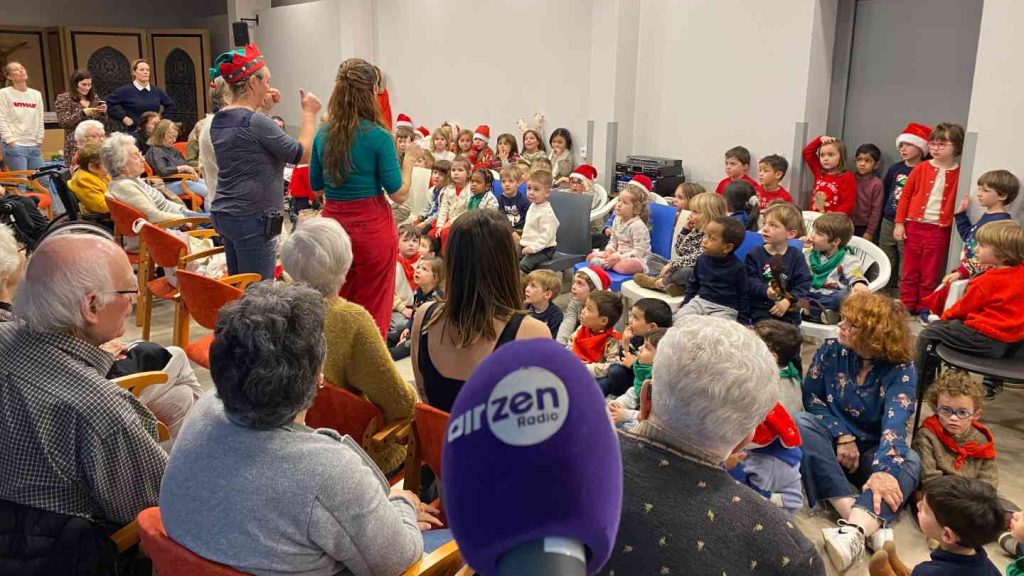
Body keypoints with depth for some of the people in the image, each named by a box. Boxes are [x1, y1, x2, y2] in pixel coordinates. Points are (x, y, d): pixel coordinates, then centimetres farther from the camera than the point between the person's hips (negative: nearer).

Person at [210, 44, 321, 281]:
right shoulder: (256, 122, -17)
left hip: (224, 214, 9)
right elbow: (302, 155, -12)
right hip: (253, 218, -9)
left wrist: (262, 108, 19)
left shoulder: (218, 119, 9)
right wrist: (309, 113, -2)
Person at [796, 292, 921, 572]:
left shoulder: (900, 371, -14)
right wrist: (843, 437, -20)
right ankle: (870, 523, -41)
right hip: (831, 444, 1)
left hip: (871, 452, -1)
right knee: (801, 422, -31)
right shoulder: (831, 351, -6)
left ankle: (852, 532, -55)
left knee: (910, 461, -32)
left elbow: (895, 422, -29)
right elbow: (812, 398, -5)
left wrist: (883, 470, -45)